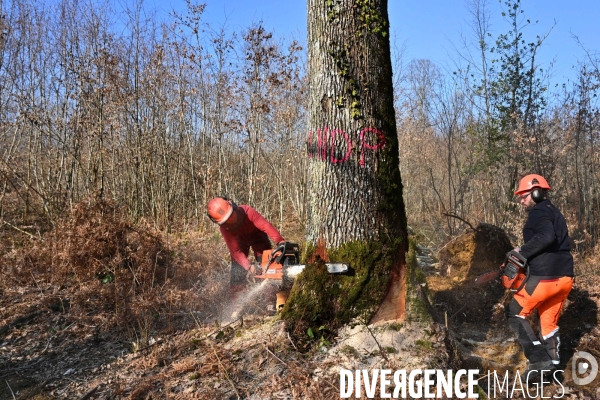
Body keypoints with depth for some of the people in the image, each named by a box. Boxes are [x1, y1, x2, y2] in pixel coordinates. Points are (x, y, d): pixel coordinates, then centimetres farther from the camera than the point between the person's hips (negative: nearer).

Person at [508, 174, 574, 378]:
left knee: (515, 313, 6)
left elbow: (546, 237, -28)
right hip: (564, 277, 9)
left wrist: (522, 252, -17)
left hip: (545, 277, -9)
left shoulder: (539, 212, -9)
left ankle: (540, 360, 0)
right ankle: (552, 362, 19)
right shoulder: (554, 213, 21)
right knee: (549, 322, 19)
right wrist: (527, 256, 12)